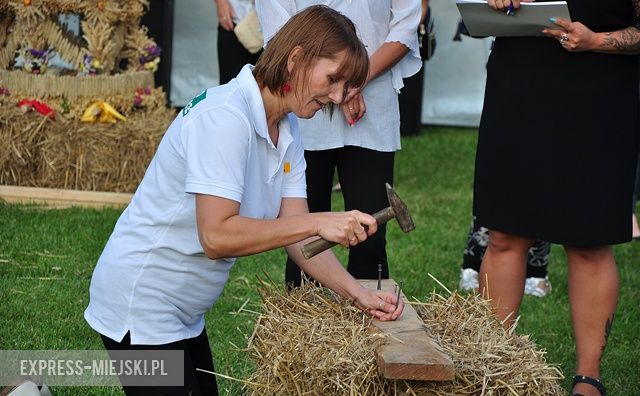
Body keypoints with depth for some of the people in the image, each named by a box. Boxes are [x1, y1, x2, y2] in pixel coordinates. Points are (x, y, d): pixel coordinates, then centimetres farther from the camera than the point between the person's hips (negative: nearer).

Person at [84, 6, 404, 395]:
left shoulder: (288, 132, 4)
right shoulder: (225, 116, -23)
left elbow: (297, 233, 0)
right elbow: (216, 236, -30)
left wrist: (357, 292, -14)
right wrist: (319, 222, -30)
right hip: (141, 305, -9)